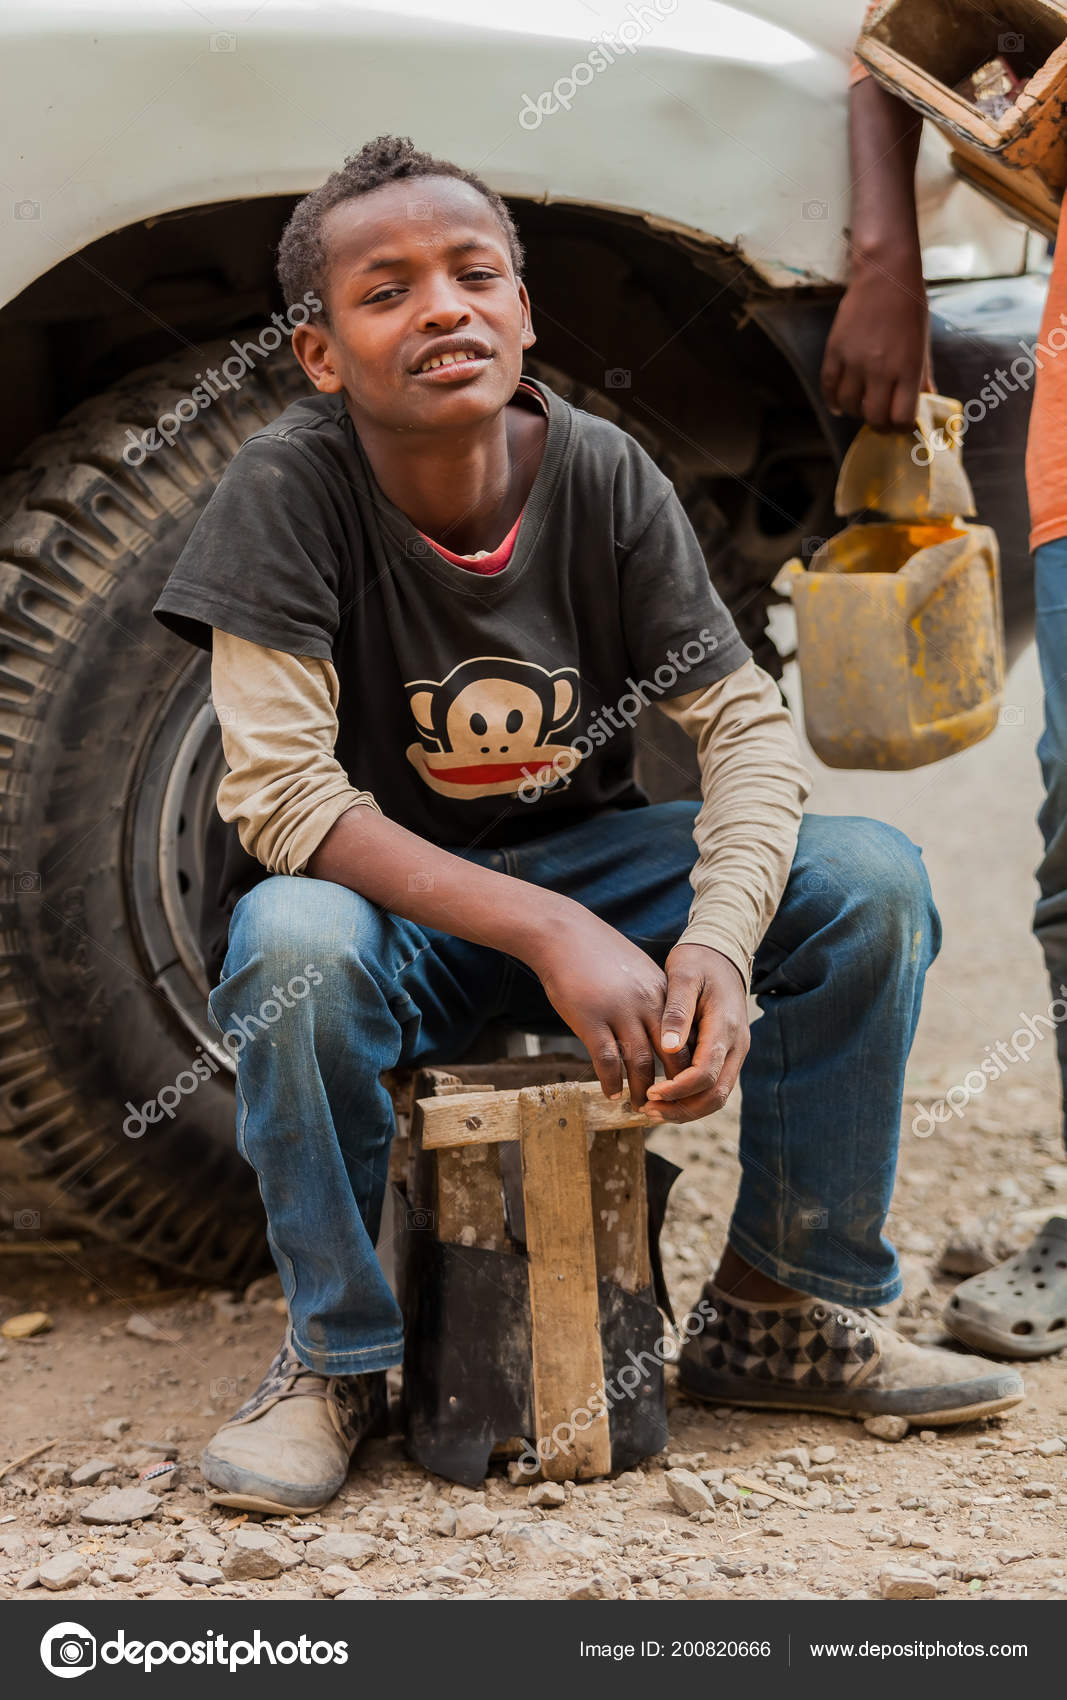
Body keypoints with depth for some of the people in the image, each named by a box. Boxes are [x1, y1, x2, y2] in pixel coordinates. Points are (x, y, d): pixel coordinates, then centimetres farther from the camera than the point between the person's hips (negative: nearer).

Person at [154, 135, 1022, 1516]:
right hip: (382, 897, -3)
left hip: (582, 865, 4)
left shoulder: (604, 478, -10)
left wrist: (718, 939, -30)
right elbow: (280, 791, -25)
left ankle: (782, 1311, 0)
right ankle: (333, 1355, -13)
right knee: (294, 946, -38)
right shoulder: (287, 490, -20)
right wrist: (547, 934, -35)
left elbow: (747, 724, -9)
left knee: (872, 880, -17)